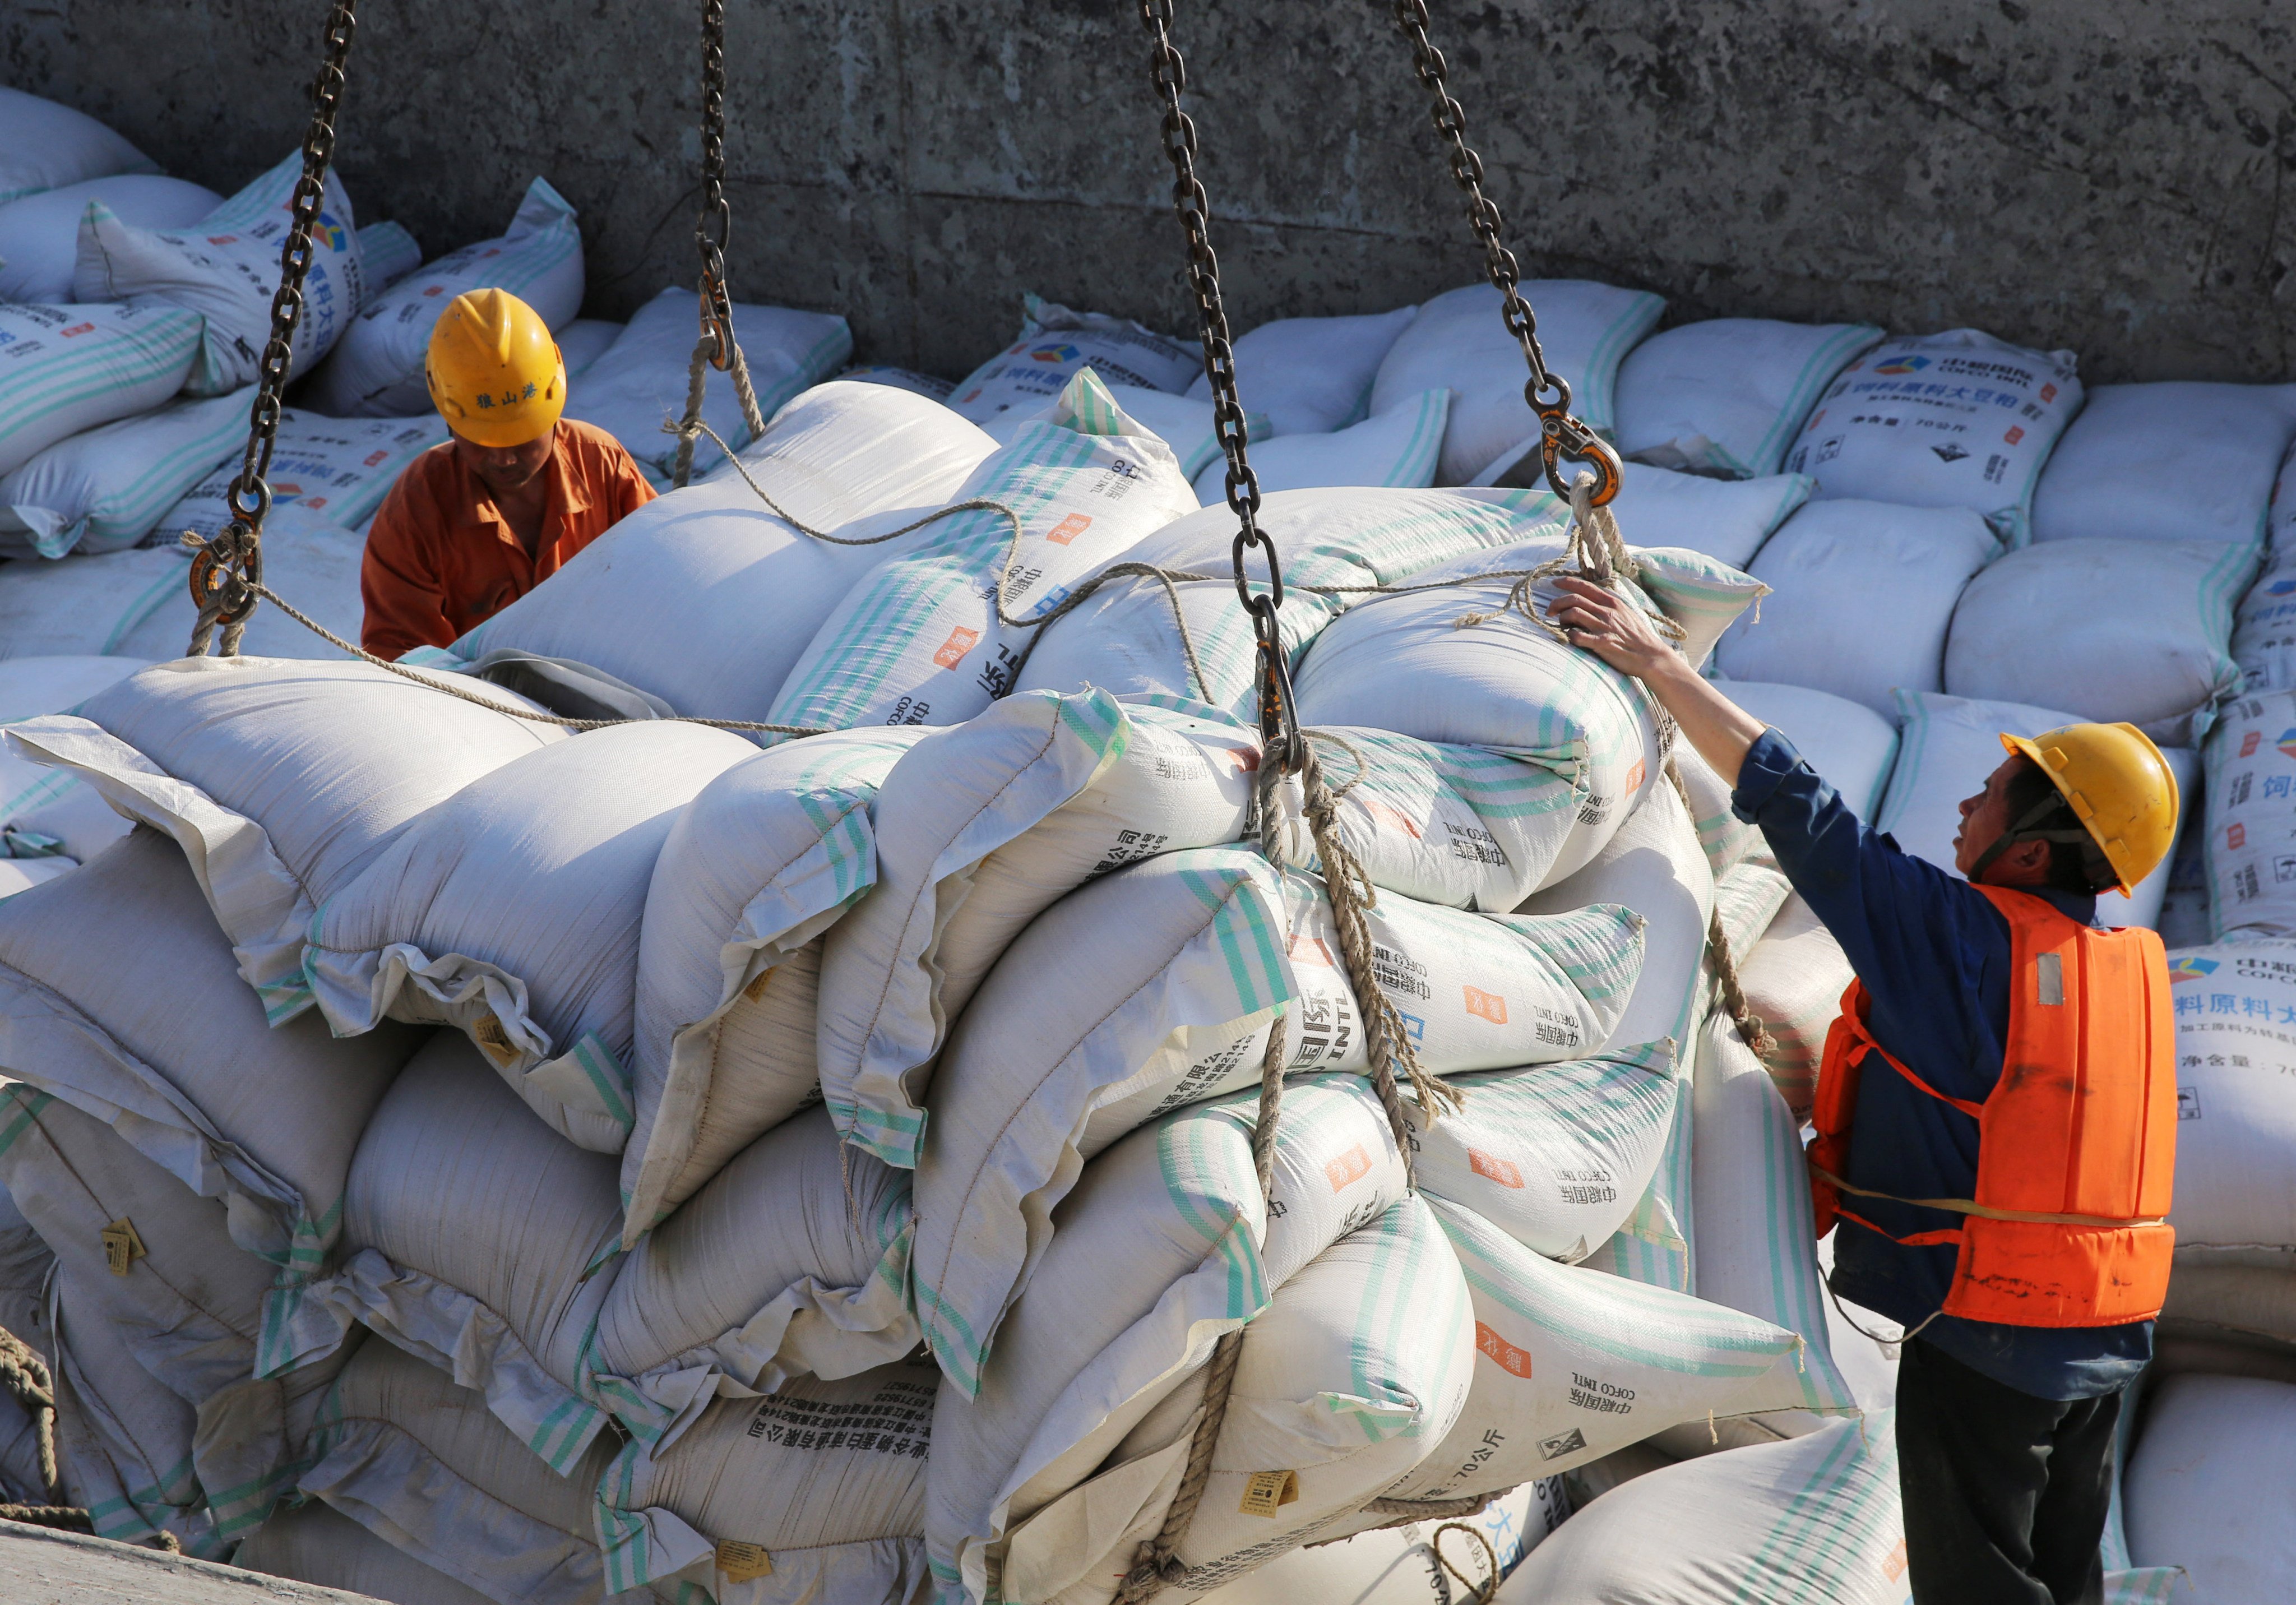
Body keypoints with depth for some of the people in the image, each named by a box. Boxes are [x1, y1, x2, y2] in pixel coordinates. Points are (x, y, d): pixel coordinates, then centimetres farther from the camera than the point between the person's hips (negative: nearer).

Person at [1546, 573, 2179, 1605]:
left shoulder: (1960, 934, -17)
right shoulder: (2138, 969, 4)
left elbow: (1787, 797, -15)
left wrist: (1653, 659, -9)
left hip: (1982, 1336, -7)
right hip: (2106, 1338, 7)